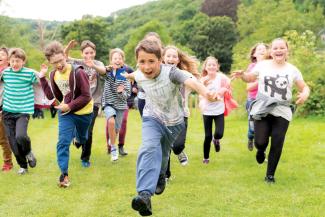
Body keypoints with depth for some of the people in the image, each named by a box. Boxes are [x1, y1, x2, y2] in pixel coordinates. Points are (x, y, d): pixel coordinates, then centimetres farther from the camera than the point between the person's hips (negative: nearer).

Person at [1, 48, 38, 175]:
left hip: (23, 111, -4)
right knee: (13, 142, 4)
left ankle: (28, 152, 10)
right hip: (7, 111, 4)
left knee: (20, 136, -25)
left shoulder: (30, 73, -8)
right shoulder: (5, 72, 3)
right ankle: (23, 166, 24)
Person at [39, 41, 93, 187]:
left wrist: (69, 106, -25)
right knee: (63, 142, -11)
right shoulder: (53, 75, -4)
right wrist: (42, 78, -7)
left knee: (82, 138, 24)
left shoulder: (78, 72, -26)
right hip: (65, 112, 3)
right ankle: (64, 173, -5)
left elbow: (86, 97, -23)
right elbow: (52, 96, -4)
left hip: (83, 113, -3)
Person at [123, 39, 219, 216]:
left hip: (173, 122, 0)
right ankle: (145, 194, -41)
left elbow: (191, 82, -50)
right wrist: (127, 75, 36)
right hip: (152, 118, 0)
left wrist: (206, 93, -71)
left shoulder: (170, 72, -31)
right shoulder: (140, 76, -17)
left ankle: (160, 178, 55)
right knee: (149, 149, -27)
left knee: (163, 154, 20)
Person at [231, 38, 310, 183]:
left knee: (277, 145, 1)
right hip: (262, 110, -1)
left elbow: (304, 87, 6)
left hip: (282, 112, 1)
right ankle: (261, 150, 32)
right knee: (260, 142, -8)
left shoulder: (292, 70, 3)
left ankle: (270, 175, 19)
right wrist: (242, 75, -8)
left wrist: (305, 94, -17)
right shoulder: (262, 65, 2)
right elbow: (250, 78, 15)